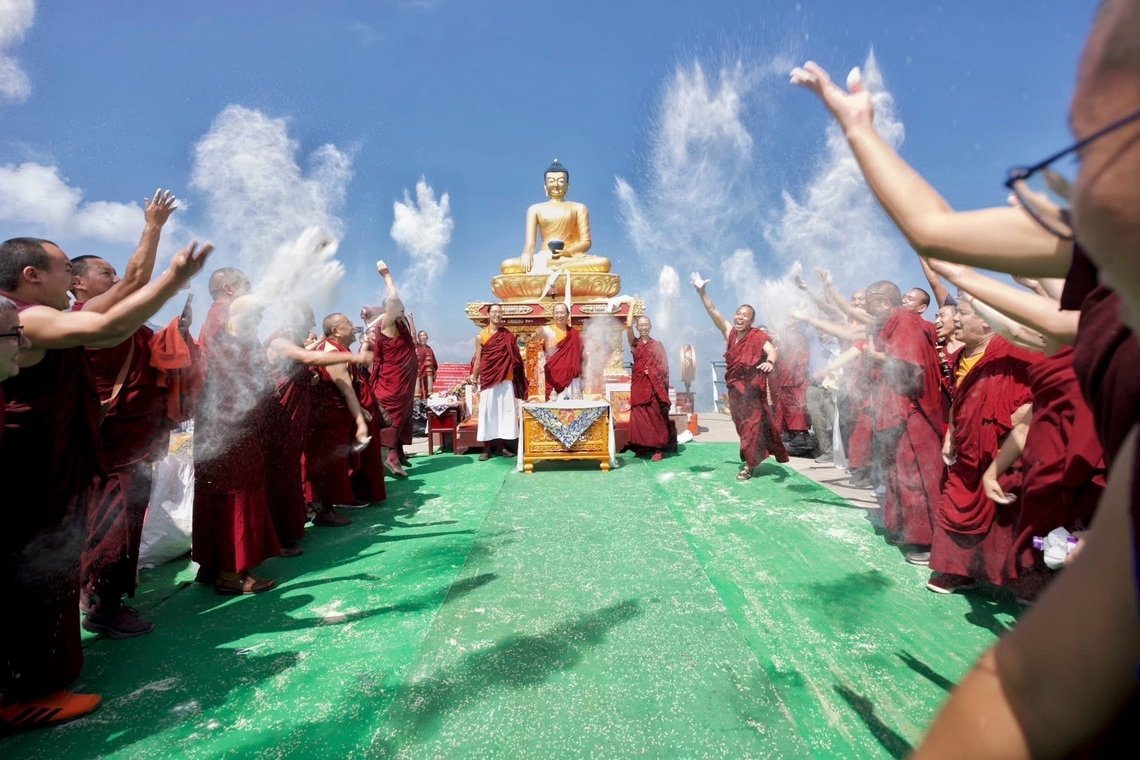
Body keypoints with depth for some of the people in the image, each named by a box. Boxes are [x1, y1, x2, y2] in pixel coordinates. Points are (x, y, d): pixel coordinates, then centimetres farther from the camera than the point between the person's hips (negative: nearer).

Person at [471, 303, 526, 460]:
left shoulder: (508, 335, 7)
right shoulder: (481, 336, 2)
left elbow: (514, 357, 7)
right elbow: (478, 359, 3)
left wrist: (517, 376, 0)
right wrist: (474, 378, -1)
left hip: (506, 378, 2)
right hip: (488, 378, -2)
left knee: (506, 410, 2)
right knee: (487, 411, 0)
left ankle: (502, 445, 11)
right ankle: (487, 448, 4)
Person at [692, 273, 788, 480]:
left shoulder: (757, 336, -12)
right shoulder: (729, 331, 1)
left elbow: (771, 350, -28)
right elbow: (713, 312, -2)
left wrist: (770, 362, -50)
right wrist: (702, 292, -11)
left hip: (752, 387, -5)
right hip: (734, 385, 5)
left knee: (751, 422, -2)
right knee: (741, 423, 12)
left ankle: (749, 464, 3)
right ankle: (755, 457, 27)